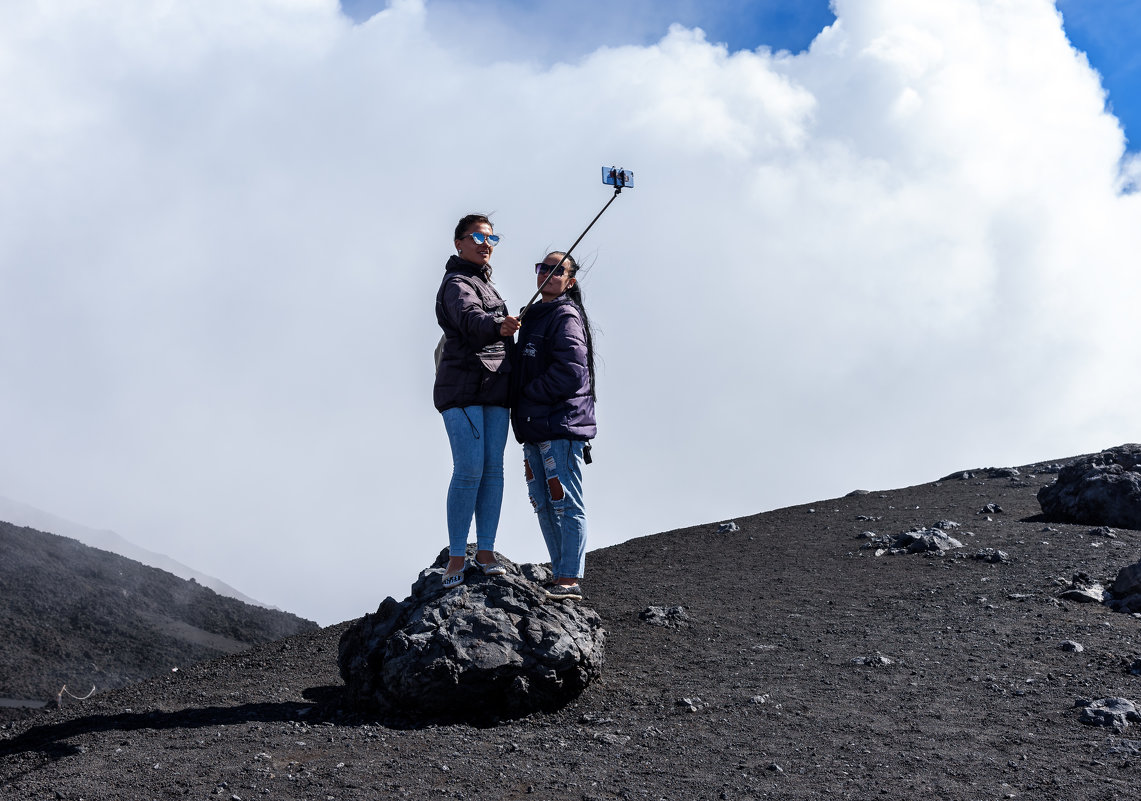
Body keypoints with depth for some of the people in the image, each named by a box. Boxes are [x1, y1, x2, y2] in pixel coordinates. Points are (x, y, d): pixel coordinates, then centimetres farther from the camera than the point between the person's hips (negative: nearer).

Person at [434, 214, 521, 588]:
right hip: (462, 386, -8)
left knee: (493, 469, 0)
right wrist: (499, 327, -50)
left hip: (495, 389, 8)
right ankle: (456, 557, -10)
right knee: (469, 470, -15)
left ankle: (486, 552, 1)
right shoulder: (457, 283, -8)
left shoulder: (485, 284, 22)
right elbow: (470, 319, -30)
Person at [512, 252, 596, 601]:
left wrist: (528, 395, -10)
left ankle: (570, 581, -8)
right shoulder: (534, 317, 20)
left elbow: (571, 372, -18)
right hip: (535, 428, 10)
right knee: (545, 507, 12)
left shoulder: (566, 317, -8)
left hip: (561, 426, -10)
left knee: (566, 504, -8)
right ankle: (560, 576, 18)